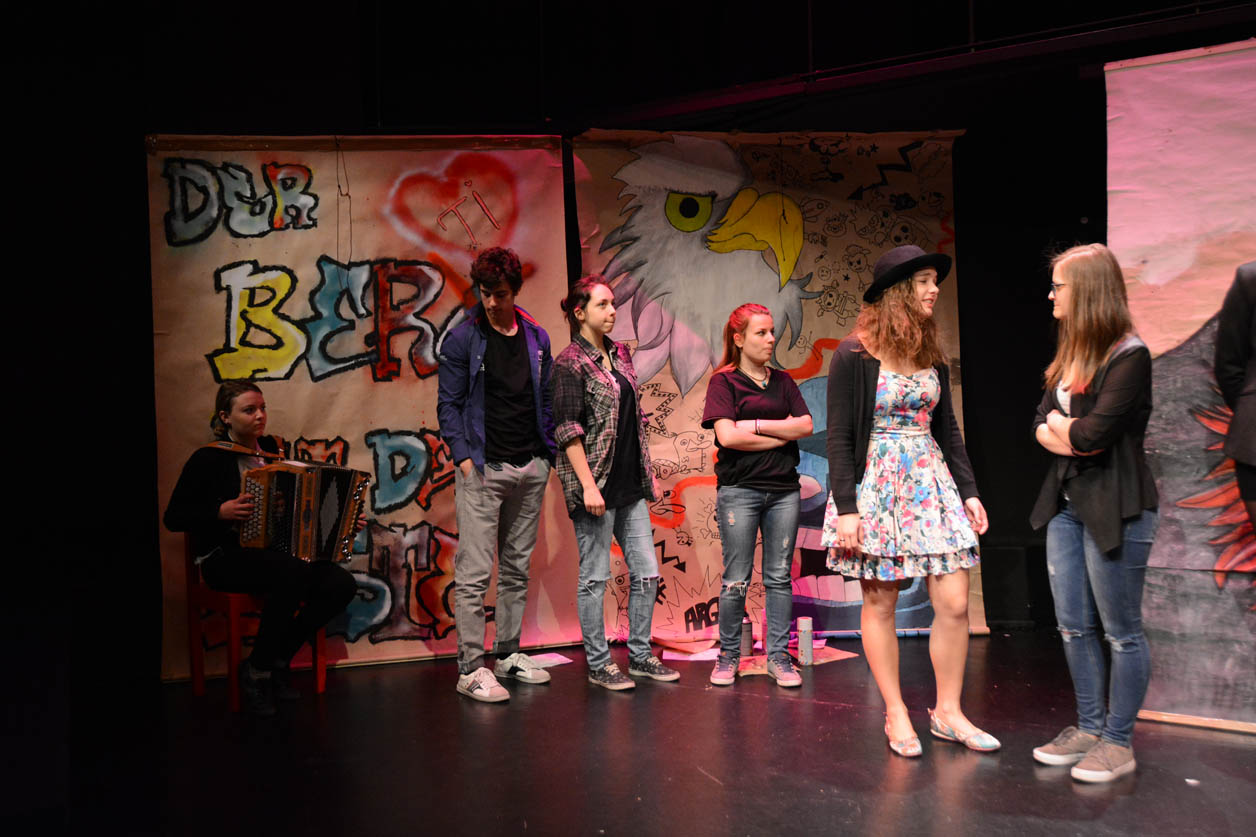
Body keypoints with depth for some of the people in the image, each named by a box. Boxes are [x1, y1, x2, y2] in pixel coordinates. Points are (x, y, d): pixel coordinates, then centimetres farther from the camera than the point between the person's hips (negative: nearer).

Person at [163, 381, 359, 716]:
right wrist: (220, 512, -19)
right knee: (295, 574, -35)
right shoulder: (209, 458, -4)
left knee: (342, 584, -19)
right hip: (224, 557, -6)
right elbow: (173, 517, -4)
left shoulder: (272, 449, 13)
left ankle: (279, 658, -1)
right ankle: (256, 669, -16)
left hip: (274, 551, 6)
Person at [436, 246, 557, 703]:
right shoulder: (463, 338, -2)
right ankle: (470, 668, -2)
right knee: (474, 572, -6)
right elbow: (448, 403, -2)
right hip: (483, 468, -5)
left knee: (517, 567, 12)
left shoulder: (537, 338, 11)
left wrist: (547, 453, 9)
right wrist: (463, 456, -11)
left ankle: (508, 653, 23)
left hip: (530, 467, 5)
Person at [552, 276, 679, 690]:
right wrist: (587, 485, -18)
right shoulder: (570, 362, -9)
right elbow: (567, 430, -13)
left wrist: (648, 472, 16)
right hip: (597, 483, -7)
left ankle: (640, 655, 22)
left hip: (630, 485, 7)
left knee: (646, 572, 9)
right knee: (595, 577, 2)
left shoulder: (619, 354, 13)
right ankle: (598, 664, 14)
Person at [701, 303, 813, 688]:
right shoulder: (723, 381, 1)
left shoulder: (783, 381, 14)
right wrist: (781, 435, -6)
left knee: (779, 576, 5)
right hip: (739, 489, -4)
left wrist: (756, 426, -7)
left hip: (783, 488, 4)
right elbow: (727, 436, -12)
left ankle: (778, 656, 12)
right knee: (736, 580, 0)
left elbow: (806, 425, 2)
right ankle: (729, 656, 13)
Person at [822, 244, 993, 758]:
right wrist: (846, 508, -14)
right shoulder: (853, 356, -7)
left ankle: (947, 712, 14)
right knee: (880, 605, 3)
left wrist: (968, 491, 9)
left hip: (930, 482, 5)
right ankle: (896, 715, 15)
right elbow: (839, 437, -9)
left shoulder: (932, 357, 10)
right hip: (875, 485, -5)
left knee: (954, 602, 0)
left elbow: (948, 430, 16)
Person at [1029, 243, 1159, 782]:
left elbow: (1092, 433, -22)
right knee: (1073, 627, 13)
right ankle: (1090, 728, 26)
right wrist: (1074, 432, -12)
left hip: (1115, 510, -8)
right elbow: (1041, 427, 7)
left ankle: (1118, 742, 15)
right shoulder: (1071, 356, 13)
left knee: (1121, 631, 4)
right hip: (1067, 505, 9)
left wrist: (1062, 424, -3)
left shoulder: (1129, 356, -14)